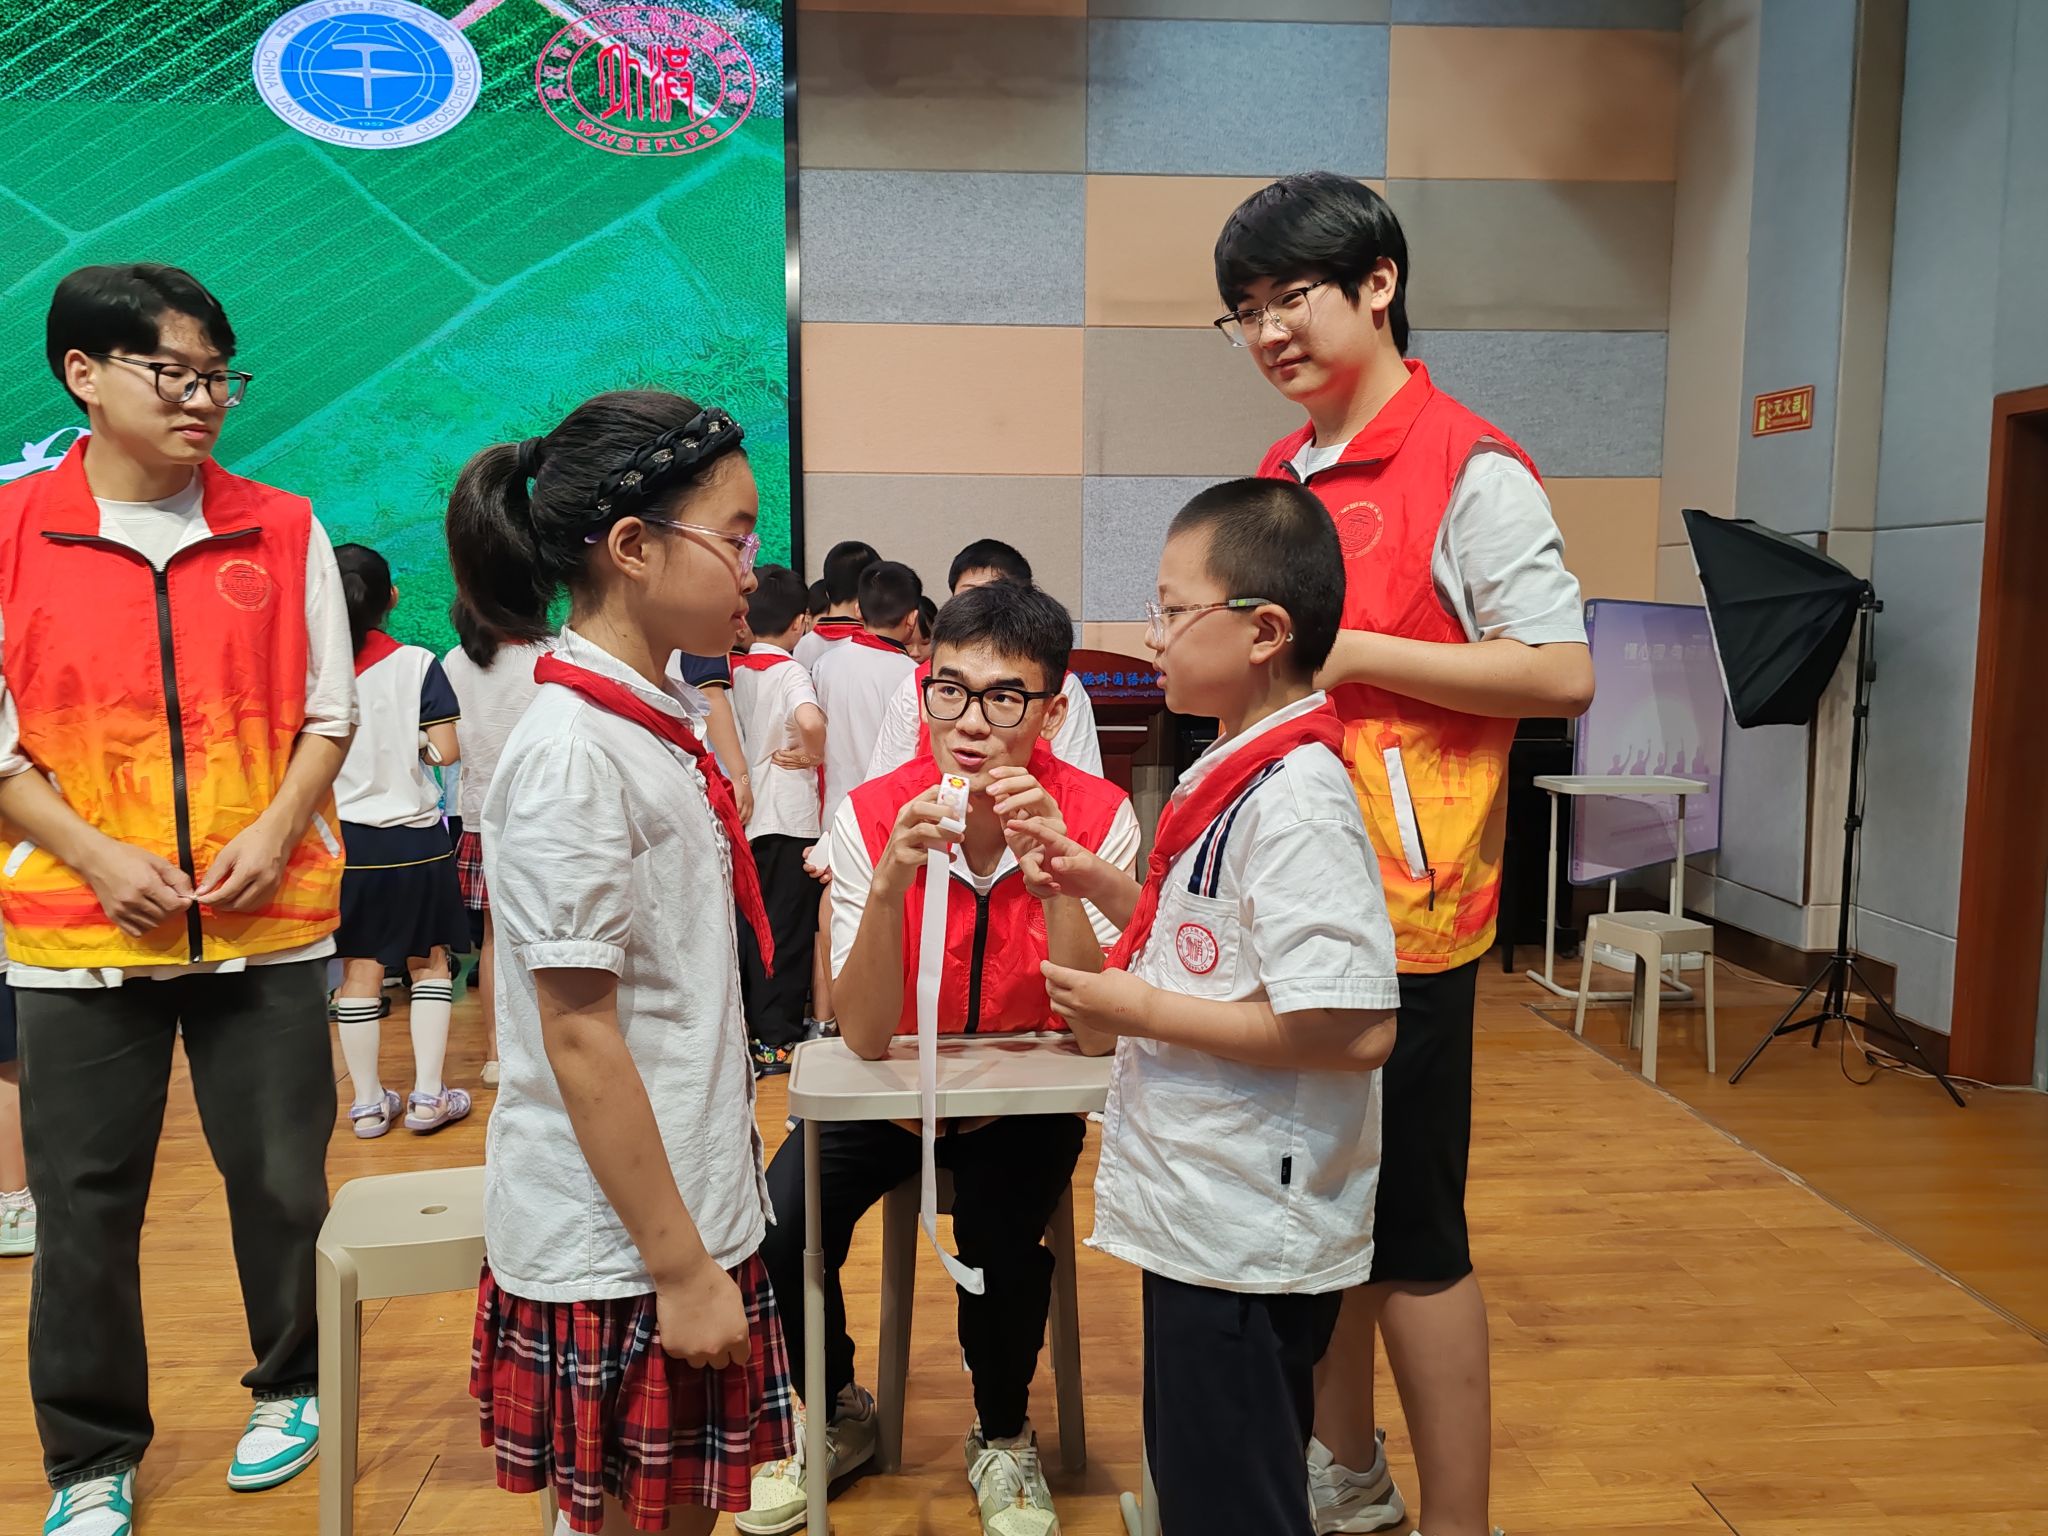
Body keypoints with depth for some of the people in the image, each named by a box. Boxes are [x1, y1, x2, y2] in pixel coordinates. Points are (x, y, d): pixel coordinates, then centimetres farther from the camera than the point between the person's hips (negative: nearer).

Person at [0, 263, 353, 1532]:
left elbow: (328, 712, 6)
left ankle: (290, 1388, 34)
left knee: (283, 1179, 9)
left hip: (268, 920, 1)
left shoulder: (282, 531, 4)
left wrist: (276, 832, -9)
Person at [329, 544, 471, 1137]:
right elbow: (445, 750, -11)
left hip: (345, 837, 2)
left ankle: (367, 1103, 17)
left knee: (360, 968, 10)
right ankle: (427, 1094, 10)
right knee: (429, 960, 12)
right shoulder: (418, 664, -9)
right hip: (415, 835, -2)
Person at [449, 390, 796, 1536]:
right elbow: (578, 1037, -20)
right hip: (618, 1253, -8)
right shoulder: (573, 753, -20)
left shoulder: (661, 720, 6)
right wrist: (678, 1267, -16)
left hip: (695, 1209, 8)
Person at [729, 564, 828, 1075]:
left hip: (743, 814, 6)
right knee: (786, 930, 2)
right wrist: (814, 756, -15)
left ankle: (742, 1027, 24)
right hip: (789, 818, -6)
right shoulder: (789, 670, -12)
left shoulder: (732, 669, 6)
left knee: (745, 923, 15)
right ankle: (775, 1040, 6)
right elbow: (810, 720, -32)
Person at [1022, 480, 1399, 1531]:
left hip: (1247, 1237, -10)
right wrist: (1099, 884, 5)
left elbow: (1356, 1030, -29)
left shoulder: (1294, 802, -23)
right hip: (1206, 1216, 10)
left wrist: (1142, 1011, -22)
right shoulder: (1239, 774, 7)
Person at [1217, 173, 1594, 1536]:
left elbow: (1561, 671, -15)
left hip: (1403, 909, -7)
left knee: (1412, 1237, 3)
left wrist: (1349, 653, -17)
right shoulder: (1278, 477, 14)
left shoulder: (1470, 469, -9)